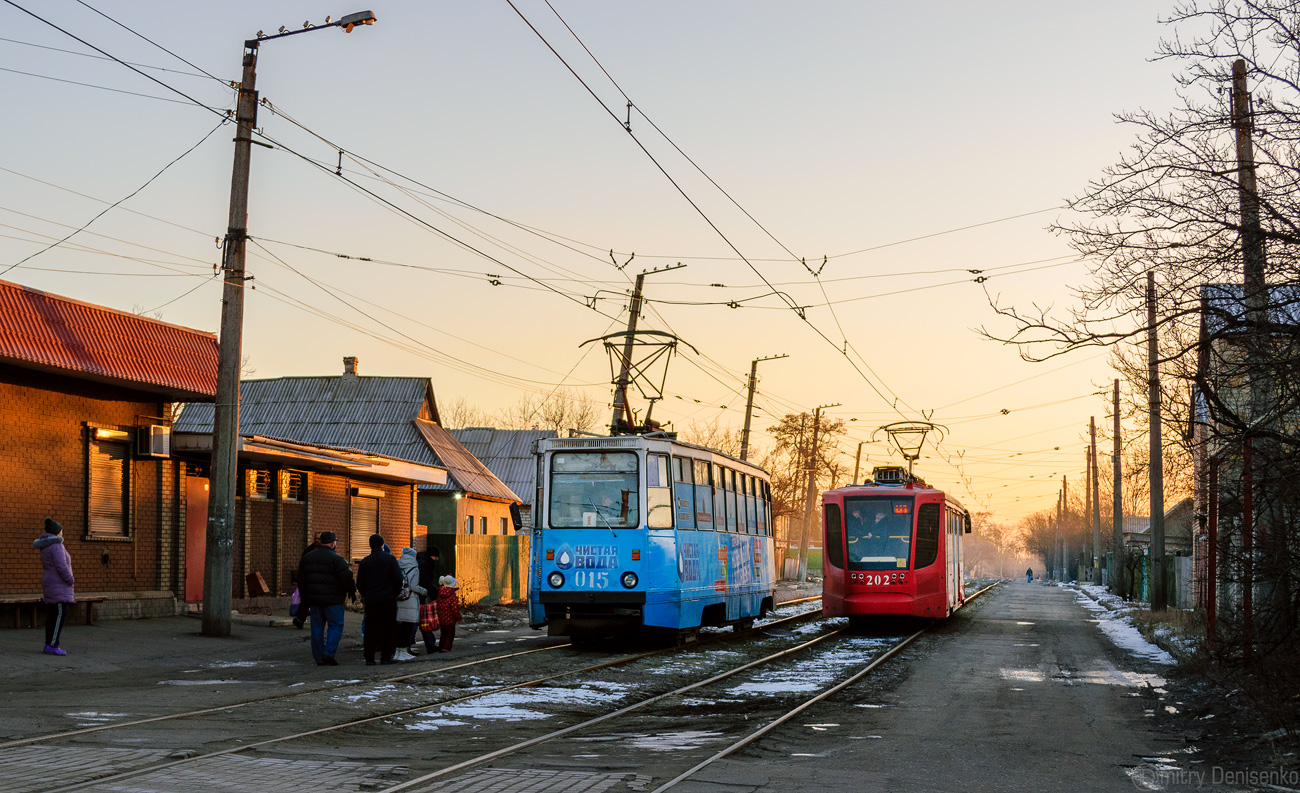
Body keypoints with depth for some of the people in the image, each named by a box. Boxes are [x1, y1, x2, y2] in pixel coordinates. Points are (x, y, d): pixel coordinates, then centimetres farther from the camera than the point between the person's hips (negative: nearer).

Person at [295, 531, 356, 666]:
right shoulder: (336, 559, -10)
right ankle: (329, 653, -10)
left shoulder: (307, 557, 12)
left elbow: (301, 580, 16)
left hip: (313, 599, 6)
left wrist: (304, 599, 22)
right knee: (335, 625, 2)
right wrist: (352, 592, 2)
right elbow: (346, 578, -14)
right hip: (332, 599, -6)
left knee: (317, 627, 9)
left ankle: (319, 658, 9)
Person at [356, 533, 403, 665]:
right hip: (388, 600, -2)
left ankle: (369, 658, 1)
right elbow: (398, 578, -5)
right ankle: (386, 657, 3)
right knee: (388, 629, 5)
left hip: (371, 600, 2)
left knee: (370, 629, 5)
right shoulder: (390, 559, -2)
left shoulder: (364, 562, 4)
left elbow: (359, 583, 5)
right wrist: (395, 593, 8)